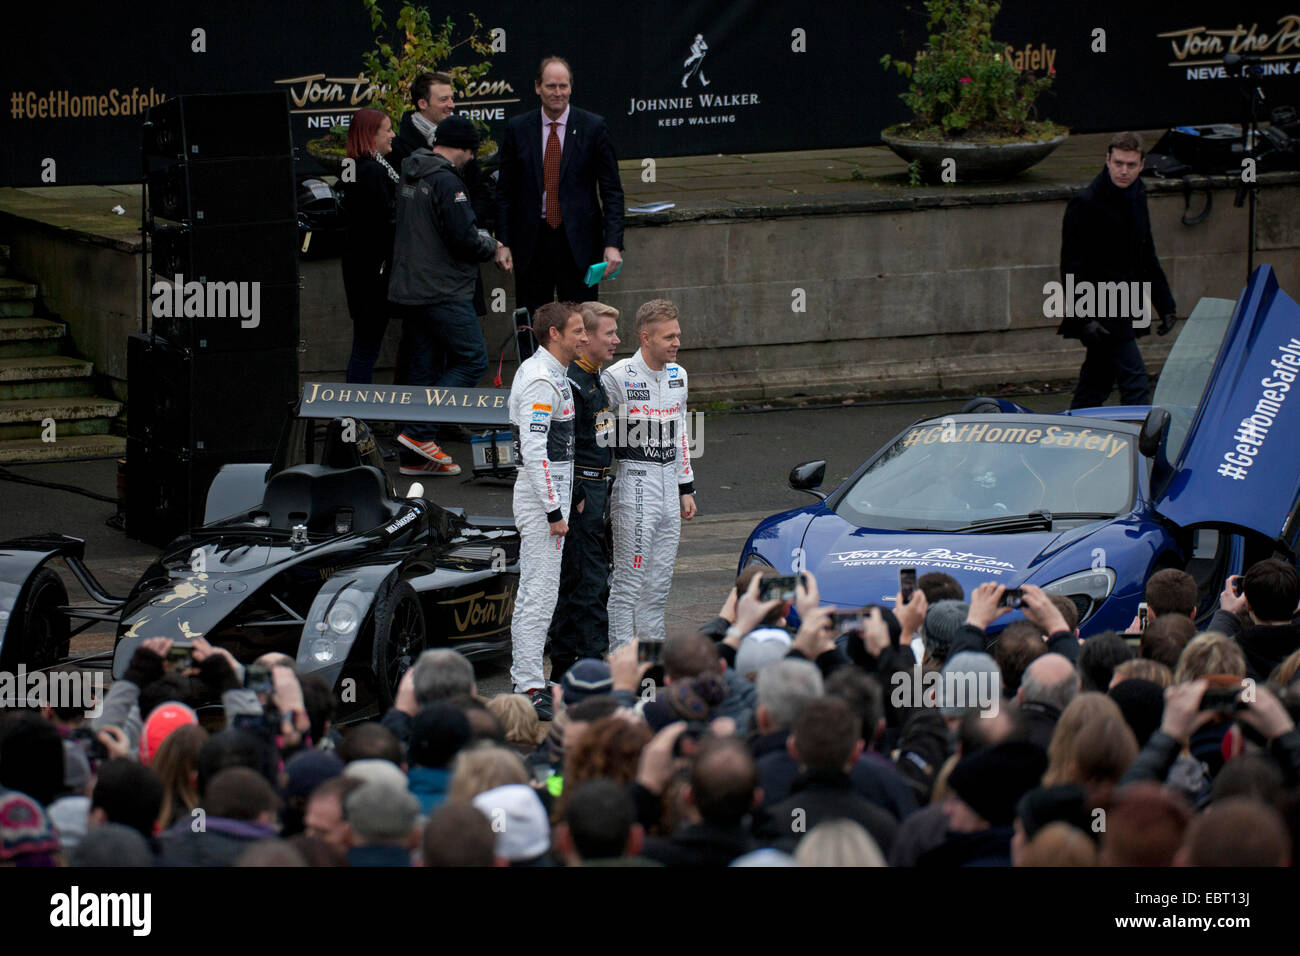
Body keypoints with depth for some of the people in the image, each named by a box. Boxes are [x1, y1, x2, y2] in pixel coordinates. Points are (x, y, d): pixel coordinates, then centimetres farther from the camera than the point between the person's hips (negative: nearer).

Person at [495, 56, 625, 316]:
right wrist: (503, 243, 0)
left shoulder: (593, 127, 0)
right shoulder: (518, 129, 5)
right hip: (532, 243, 1)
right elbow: (505, 192, 8)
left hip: (579, 243, -1)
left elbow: (612, 191, 0)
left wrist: (613, 244, -9)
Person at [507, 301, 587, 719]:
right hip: (541, 493, -11)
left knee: (532, 591, 15)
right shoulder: (541, 381, -18)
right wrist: (554, 511, -23)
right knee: (540, 594, -10)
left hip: (551, 490, 11)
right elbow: (534, 450, -23)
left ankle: (525, 680, 21)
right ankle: (531, 689, -9)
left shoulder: (549, 374, 15)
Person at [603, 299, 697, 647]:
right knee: (628, 582, -7)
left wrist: (686, 488, 20)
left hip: (668, 488, 7)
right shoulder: (618, 377, -12)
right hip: (634, 486, -7)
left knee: (659, 585, 12)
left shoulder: (677, 376, 11)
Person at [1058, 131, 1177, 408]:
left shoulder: (1136, 197, 11)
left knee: (1095, 386, 13)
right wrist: (1084, 318, -20)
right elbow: (1072, 267, -14)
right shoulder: (1085, 204, -14)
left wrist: (1165, 303, 20)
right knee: (1135, 386, -12)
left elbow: (1147, 257, 22)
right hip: (1101, 311, -8)